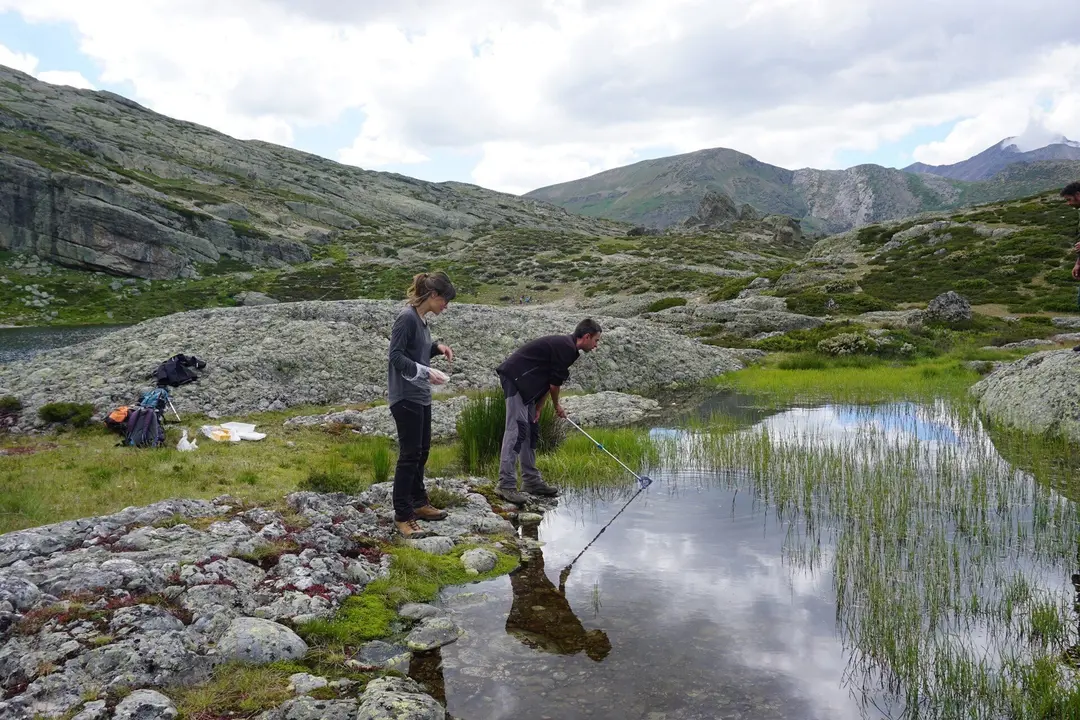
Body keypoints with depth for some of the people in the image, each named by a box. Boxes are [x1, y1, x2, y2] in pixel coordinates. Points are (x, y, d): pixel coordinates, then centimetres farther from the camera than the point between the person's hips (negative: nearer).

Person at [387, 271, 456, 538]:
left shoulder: (421, 319, 10)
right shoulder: (407, 317, -17)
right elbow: (396, 356, -19)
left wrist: (437, 347, 5)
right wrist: (426, 372, -25)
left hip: (421, 396, 10)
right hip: (406, 397, -10)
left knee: (422, 450, 18)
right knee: (410, 455, -4)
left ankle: (418, 502, 32)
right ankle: (403, 516, 4)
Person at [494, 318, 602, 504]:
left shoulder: (565, 345, 17)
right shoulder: (566, 348, -15)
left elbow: (548, 381, 17)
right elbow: (554, 383, -11)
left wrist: (538, 408, 11)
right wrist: (557, 406, 7)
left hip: (522, 381, 11)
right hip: (515, 377, -11)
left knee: (531, 429, 11)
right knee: (517, 428, -15)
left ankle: (531, 480, 16)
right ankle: (506, 485, -17)